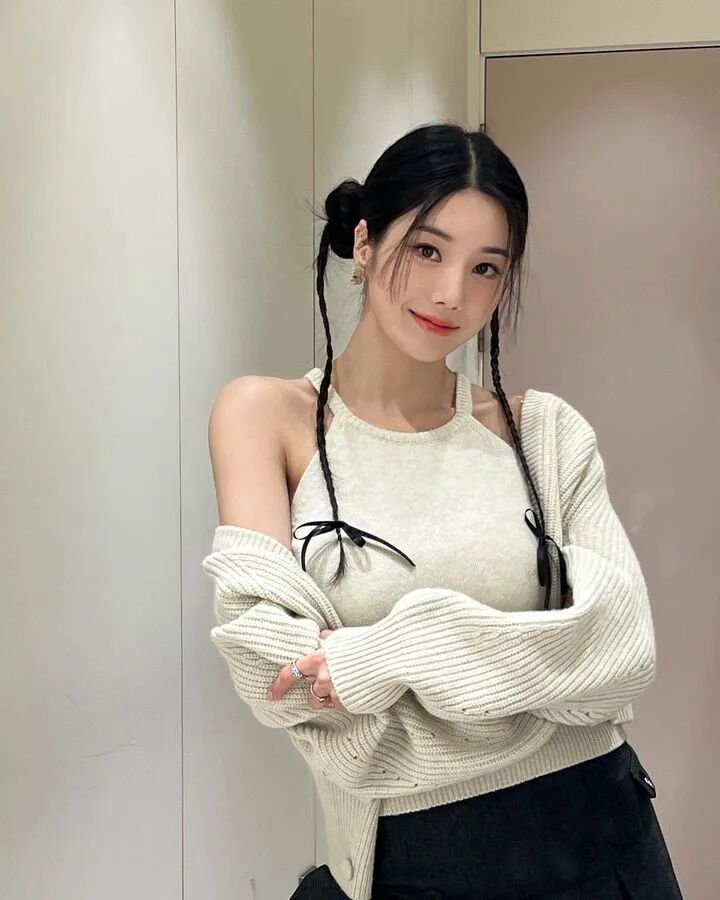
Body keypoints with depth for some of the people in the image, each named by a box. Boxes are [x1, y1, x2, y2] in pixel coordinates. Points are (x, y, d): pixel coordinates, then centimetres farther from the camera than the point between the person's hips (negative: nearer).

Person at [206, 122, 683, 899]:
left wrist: (394, 656, -23)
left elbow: (625, 648, -11)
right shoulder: (266, 414, -6)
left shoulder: (543, 431, -1)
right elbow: (273, 666, -16)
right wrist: (542, 671, -13)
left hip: (592, 838, 2)